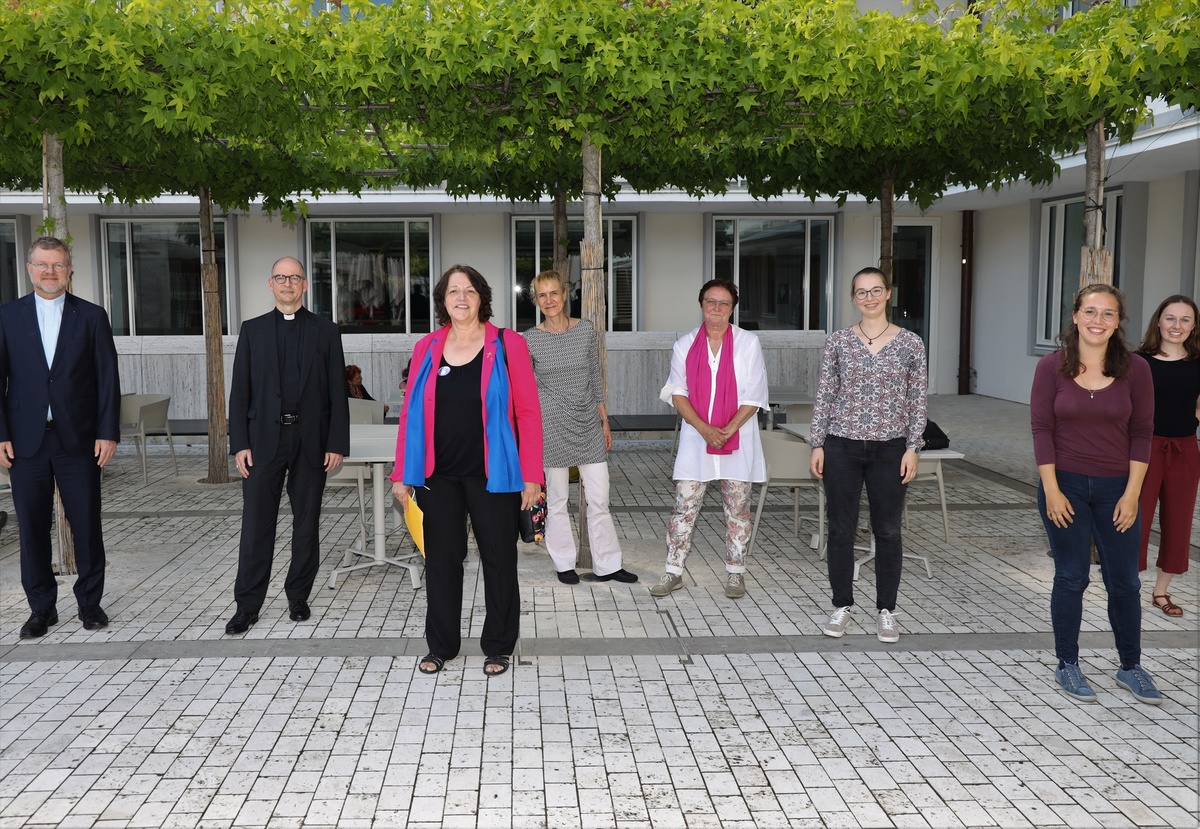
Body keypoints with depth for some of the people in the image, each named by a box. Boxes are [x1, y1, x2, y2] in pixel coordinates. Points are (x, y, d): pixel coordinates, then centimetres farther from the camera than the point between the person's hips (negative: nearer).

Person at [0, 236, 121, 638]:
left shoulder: (92, 316, 4)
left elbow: (108, 378, 1)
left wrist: (108, 432, -6)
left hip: (78, 439, -1)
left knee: (87, 525, 4)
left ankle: (90, 601, 19)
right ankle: (41, 608, 19)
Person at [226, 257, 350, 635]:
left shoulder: (325, 331, 5)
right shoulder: (253, 330, 7)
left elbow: (337, 392, 2)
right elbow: (240, 391, 4)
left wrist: (337, 444, -5)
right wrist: (239, 444, -5)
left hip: (311, 440, 0)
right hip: (264, 439, 0)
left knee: (306, 522, 8)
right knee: (256, 524, 1)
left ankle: (298, 596, 21)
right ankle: (247, 606, 8)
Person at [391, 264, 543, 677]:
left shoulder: (507, 345, -3)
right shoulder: (426, 349, 5)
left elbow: (527, 412, -6)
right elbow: (410, 413, 6)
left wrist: (531, 476, -10)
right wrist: (402, 474, 3)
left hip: (491, 475, -2)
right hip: (438, 475, 3)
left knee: (499, 560, 7)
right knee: (441, 559, 11)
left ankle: (498, 646, 22)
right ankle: (441, 645, 25)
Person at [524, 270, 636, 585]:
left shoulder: (586, 329, 3)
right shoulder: (529, 340, -3)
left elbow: (595, 378, 9)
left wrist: (605, 421, 9)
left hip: (588, 422, 2)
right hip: (551, 425, -2)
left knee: (599, 498, 3)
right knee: (557, 498, 6)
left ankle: (607, 565, 13)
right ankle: (564, 564, 20)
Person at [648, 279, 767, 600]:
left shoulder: (748, 342, 0)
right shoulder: (685, 344, 6)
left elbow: (753, 396, -4)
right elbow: (677, 392, 0)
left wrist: (726, 431, -14)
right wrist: (705, 429, -14)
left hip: (738, 440, -1)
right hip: (695, 440, 1)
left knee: (737, 509, 5)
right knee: (684, 507, 1)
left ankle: (735, 573, 17)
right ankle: (673, 572, 10)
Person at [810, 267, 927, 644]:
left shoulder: (910, 343, 0)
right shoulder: (837, 341, 1)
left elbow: (918, 401, 2)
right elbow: (824, 395, 3)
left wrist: (912, 448, -4)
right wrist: (817, 444, -1)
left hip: (890, 449, 0)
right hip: (842, 446, 0)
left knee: (888, 531, 7)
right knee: (841, 530, 6)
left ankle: (886, 611, 20)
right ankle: (841, 606, 20)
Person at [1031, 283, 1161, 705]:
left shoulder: (1134, 369, -4)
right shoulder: (1052, 367, -6)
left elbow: (1141, 434, -2)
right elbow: (1042, 430, -6)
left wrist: (1132, 494, -6)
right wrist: (1051, 489, -11)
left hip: (1116, 489, 1)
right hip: (1066, 485, -1)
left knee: (1124, 581, 10)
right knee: (1071, 578, 7)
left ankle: (1131, 666, 27)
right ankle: (1067, 665, 21)